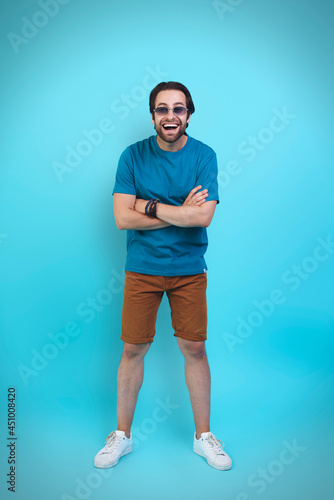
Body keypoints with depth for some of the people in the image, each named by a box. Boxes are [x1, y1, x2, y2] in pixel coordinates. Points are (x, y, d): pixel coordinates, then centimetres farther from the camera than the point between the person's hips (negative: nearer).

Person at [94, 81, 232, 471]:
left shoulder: (204, 156, -3)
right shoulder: (133, 155, -2)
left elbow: (204, 216, -16)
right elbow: (122, 218, -11)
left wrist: (149, 206, -14)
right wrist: (180, 212, -14)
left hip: (189, 270, 0)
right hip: (141, 269, 0)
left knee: (194, 350, 7)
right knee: (133, 350, 7)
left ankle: (203, 435, 28)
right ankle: (121, 435, 28)